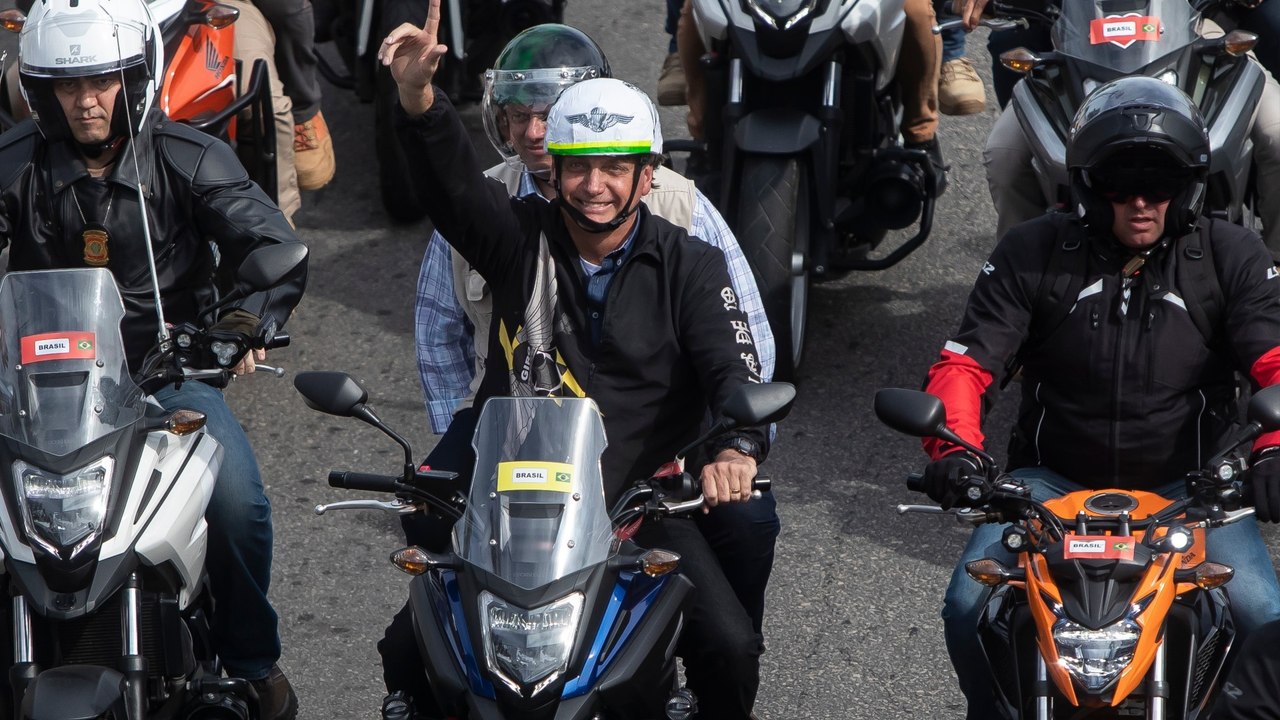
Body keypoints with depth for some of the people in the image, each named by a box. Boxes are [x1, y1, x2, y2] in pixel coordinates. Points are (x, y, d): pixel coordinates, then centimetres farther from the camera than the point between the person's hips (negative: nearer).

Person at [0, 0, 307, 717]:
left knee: (237, 496, -25)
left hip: (167, 371, -1)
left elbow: (279, 252, -8)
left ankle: (252, 659, 0)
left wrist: (245, 320, -29)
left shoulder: (191, 160, -2)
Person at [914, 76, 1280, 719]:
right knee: (969, 609, -21)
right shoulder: (1031, 254, 1)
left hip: (1186, 485, 0)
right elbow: (964, 362, -5)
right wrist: (953, 448, -25)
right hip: (1054, 480, 0)